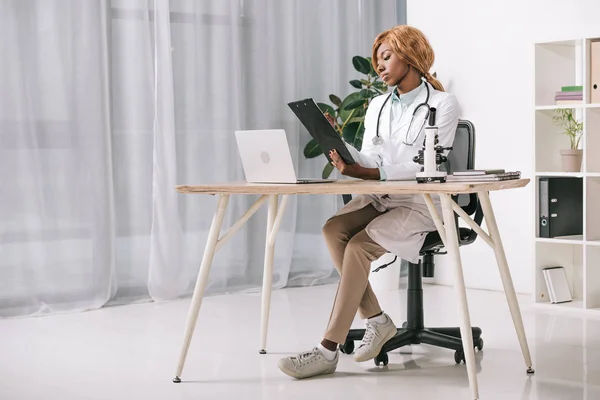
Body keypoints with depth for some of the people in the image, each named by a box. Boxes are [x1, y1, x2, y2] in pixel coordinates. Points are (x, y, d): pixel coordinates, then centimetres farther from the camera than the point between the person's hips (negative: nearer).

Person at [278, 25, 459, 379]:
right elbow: (369, 162, 8)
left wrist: (369, 173, -25)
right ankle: (376, 320, -13)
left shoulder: (443, 104, -5)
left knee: (358, 246, -28)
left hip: (420, 204, -6)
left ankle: (329, 350, -26)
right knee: (334, 228, -24)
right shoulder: (378, 105, 15)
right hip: (380, 198, 6)